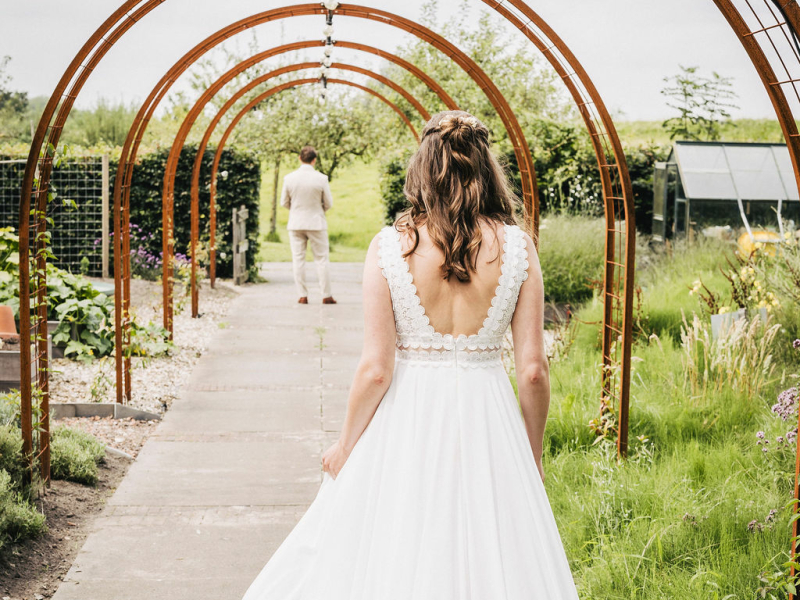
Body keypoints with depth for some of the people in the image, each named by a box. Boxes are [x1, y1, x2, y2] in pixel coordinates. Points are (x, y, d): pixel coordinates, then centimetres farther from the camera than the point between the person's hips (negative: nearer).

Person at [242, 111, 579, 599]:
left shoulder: (389, 247, -8)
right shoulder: (518, 247, -6)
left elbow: (375, 369, -9)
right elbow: (533, 370, -5)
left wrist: (346, 445, 7)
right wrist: (534, 454, 10)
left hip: (408, 419, -1)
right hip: (486, 421, 1)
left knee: (393, 559, 14)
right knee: (488, 556, 13)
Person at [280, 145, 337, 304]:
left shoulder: (289, 178, -6)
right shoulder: (321, 178, -11)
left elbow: (284, 202, 3)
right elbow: (329, 203, -4)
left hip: (295, 224, 2)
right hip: (316, 223, -1)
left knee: (298, 259, 7)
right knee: (321, 259, 7)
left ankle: (303, 295, 7)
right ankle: (326, 295, 8)